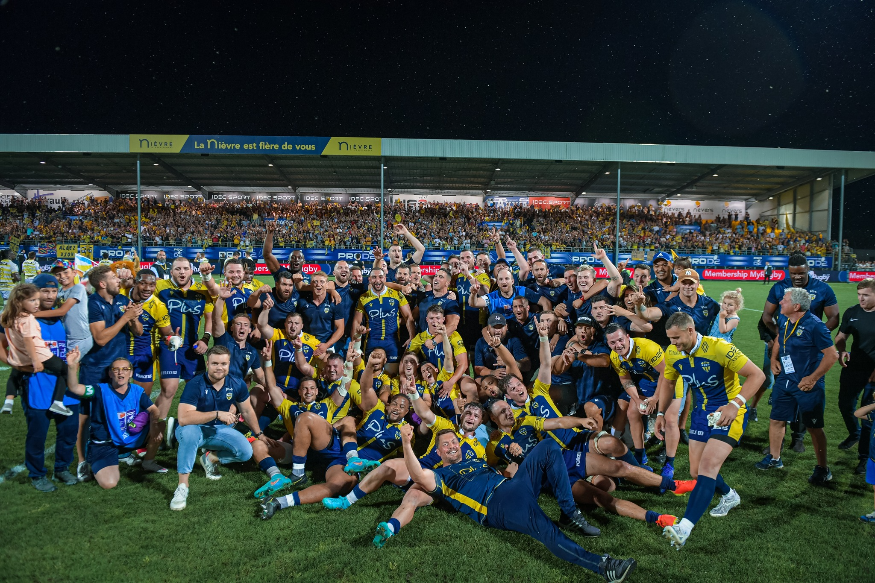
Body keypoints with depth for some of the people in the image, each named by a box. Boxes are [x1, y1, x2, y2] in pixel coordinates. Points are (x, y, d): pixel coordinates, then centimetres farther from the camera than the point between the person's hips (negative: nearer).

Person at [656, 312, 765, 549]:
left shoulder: (719, 348, -23)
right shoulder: (672, 353, -5)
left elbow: (757, 374, -20)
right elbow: (667, 381, 14)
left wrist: (735, 404, -31)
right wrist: (661, 413, 8)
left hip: (727, 412, -6)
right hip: (702, 412, 7)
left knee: (708, 466, -21)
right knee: (696, 471, 9)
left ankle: (684, 528, -28)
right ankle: (729, 496, 41)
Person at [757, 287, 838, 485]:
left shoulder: (814, 325, -20)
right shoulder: (783, 319, 1)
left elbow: (832, 355, -17)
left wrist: (813, 378, -18)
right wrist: (774, 358, 6)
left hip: (807, 385, -7)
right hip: (784, 380, 7)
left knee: (814, 427, 4)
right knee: (776, 420, 13)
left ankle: (822, 469, 21)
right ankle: (774, 458, 32)